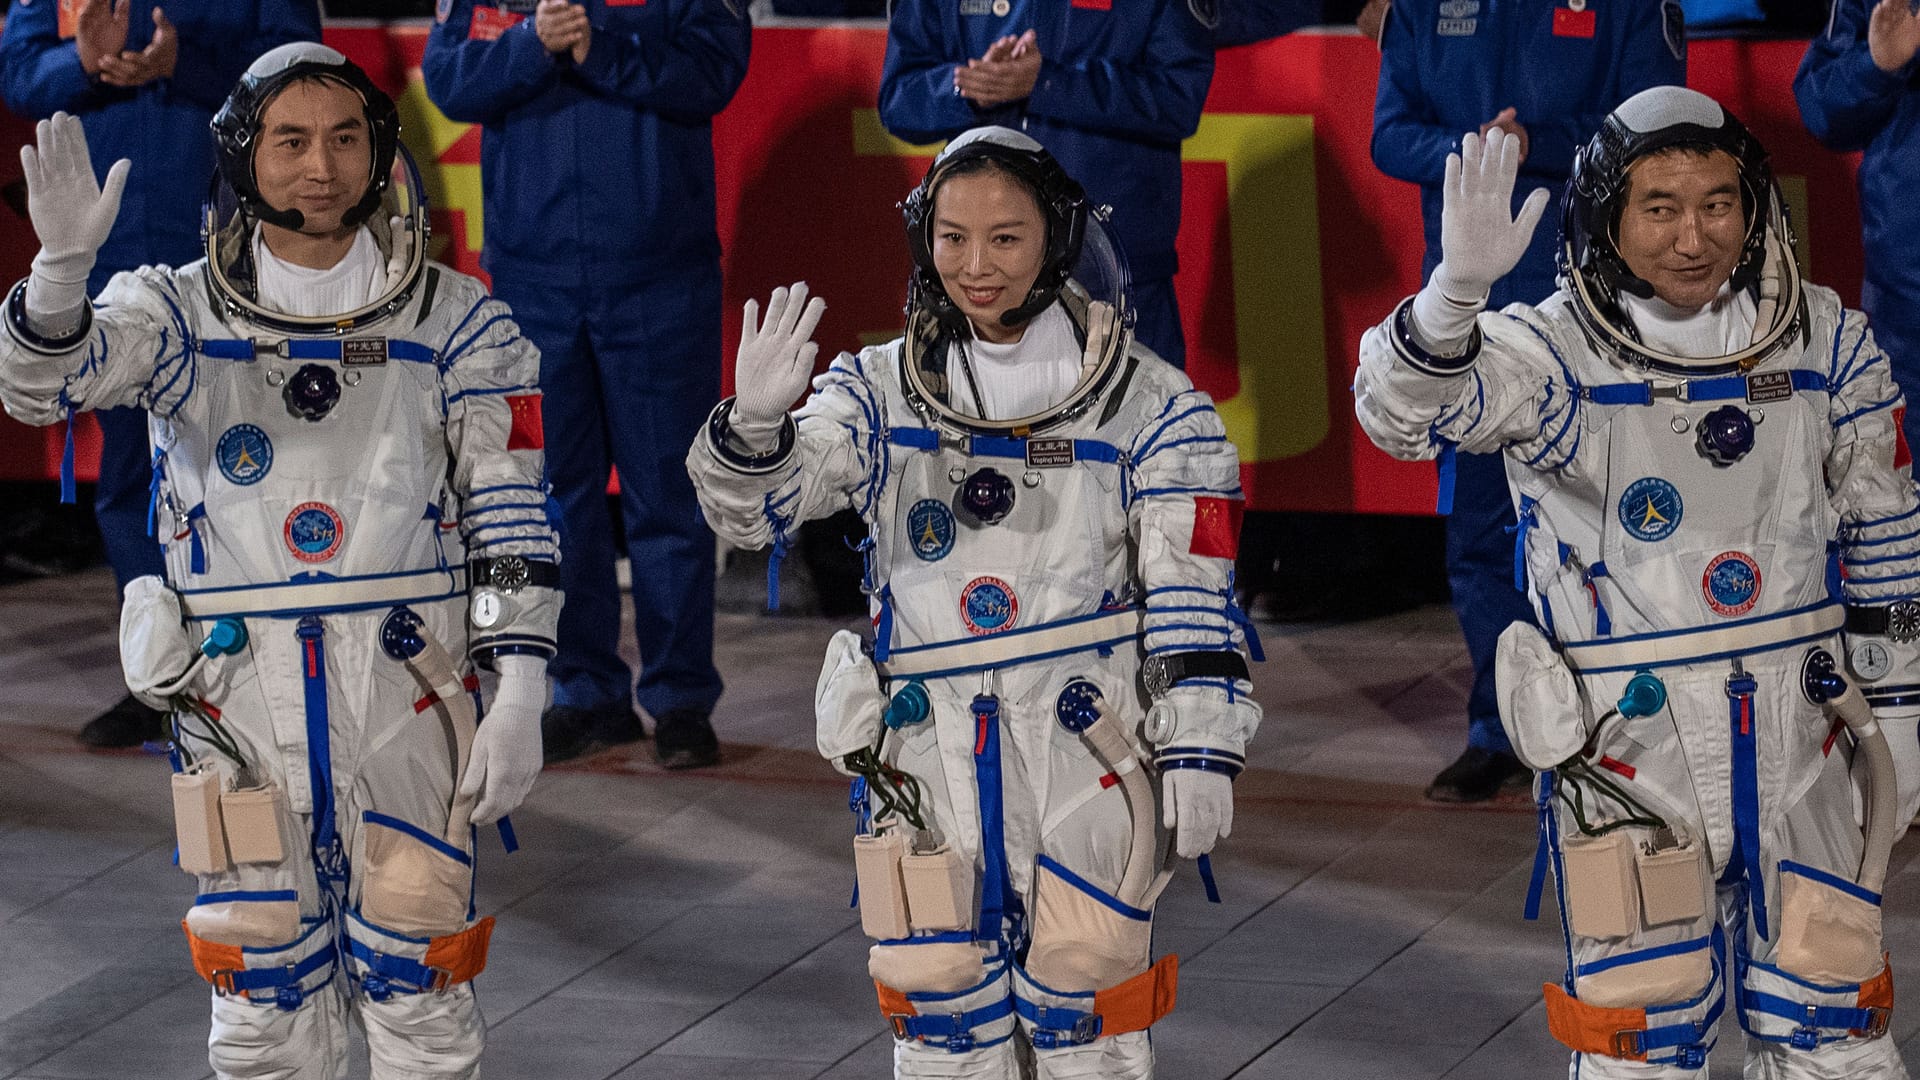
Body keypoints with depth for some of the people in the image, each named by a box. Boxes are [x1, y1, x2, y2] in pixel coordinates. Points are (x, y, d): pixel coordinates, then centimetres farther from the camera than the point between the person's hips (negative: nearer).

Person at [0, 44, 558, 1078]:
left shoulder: (453, 321, 4)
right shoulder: (181, 312, 3)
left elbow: (509, 512, 2)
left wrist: (520, 694, -6)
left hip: (403, 690, 0)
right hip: (238, 693, 1)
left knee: (418, 984, 2)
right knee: (265, 991, 6)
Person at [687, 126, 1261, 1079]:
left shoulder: (1146, 404, 1)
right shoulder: (881, 393, 7)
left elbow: (1192, 595, -1)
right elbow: (753, 507, -3)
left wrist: (1200, 749, -6)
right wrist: (754, 422, -24)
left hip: (1084, 751, -2)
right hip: (925, 754, 2)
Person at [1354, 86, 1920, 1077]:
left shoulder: (1827, 344, 1)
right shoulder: (1556, 352, -11)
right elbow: (1401, 409, -29)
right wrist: (1458, 287, -47)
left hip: (1792, 741, 3)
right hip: (1629, 746, -3)